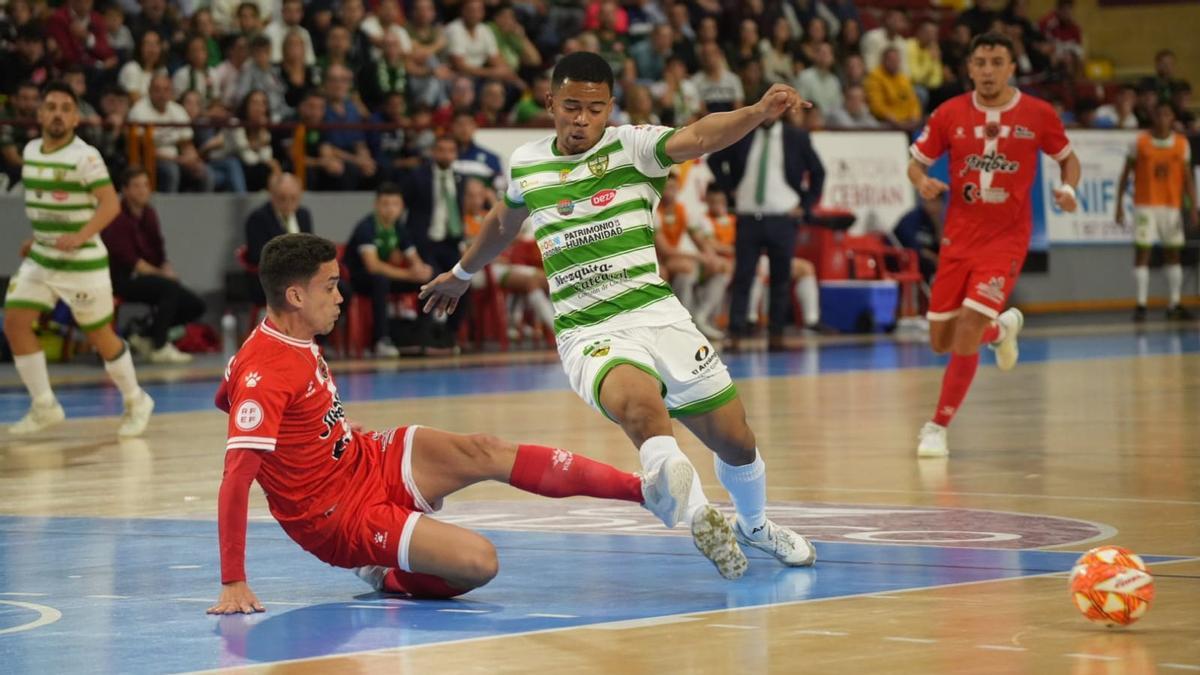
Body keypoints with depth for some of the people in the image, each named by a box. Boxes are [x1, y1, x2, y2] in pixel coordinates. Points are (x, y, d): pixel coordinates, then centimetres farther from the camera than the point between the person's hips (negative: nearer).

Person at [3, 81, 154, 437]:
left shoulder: (85, 156, -15)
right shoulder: (31, 151, 6)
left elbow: (110, 203, -24)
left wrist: (79, 237, -36)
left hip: (83, 262, -6)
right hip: (40, 259, 6)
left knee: (100, 335, 3)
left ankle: (136, 403, 25)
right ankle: (44, 407, 4)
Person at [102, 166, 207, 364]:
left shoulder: (149, 214, 11)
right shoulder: (118, 219, -13)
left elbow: (159, 252, 14)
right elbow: (128, 260, -18)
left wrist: (167, 268, -8)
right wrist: (160, 273, -18)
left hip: (151, 275, 8)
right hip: (124, 280, -8)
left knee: (195, 305, -2)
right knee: (170, 287, -33)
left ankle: (148, 337, 9)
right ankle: (159, 347, -24)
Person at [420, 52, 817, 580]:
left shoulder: (631, 146, -1)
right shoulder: (524, 165, 8)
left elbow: (697, 138, -21)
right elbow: (504, 221, 30)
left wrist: (759, 112, -41)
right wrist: (463, 273, 46)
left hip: (658, 315, 1)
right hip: (588, 335, -1)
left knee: (735, 441, 7)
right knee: (643, 408, -36)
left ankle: (754, 525, 38)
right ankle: (699, 520, -41)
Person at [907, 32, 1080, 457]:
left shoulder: (1038, 114, -4)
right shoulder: (949, 114, -1)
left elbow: (1068, 158, 10)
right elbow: (916, 162, 8)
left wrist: (1068, 188, -11)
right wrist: (922, 182, -15)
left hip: (1007, 239, -3)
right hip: (958, 237, 3)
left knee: (967, 333, -16)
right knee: (941, 341, 7)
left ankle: (938, 427, -1)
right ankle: (1001, 328, 41)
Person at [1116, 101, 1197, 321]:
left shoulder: (1182, 143, 4)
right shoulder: (1141, 142, -2)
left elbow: (1187, 177, 4)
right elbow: (1126, 174, 2)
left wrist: (1193, 206, -5)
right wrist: (1119, 204, -3)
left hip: (1172, 206, 3)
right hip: (1145, 205, -3)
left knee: (1173, 253, 7)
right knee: (1142, 252, -6)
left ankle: (1174, 304, 14)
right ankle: (1141, 305, -5)